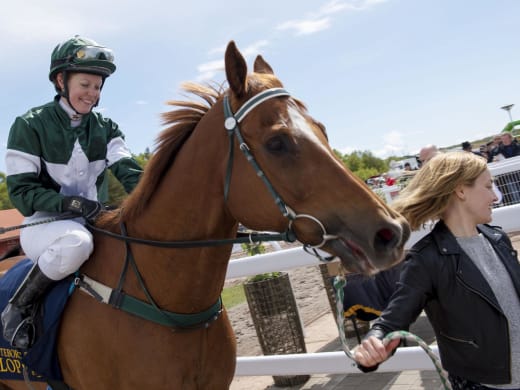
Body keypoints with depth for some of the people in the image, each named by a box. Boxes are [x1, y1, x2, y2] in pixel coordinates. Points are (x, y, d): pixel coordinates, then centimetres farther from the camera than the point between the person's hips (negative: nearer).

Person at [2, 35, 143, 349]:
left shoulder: (106, 127, 8)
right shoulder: (30, 125, -5)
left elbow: (127, 169, -8)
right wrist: (69, 202, -27)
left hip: (93, 221, 5)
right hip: (43, 224, -5)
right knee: (76, 242, -39)